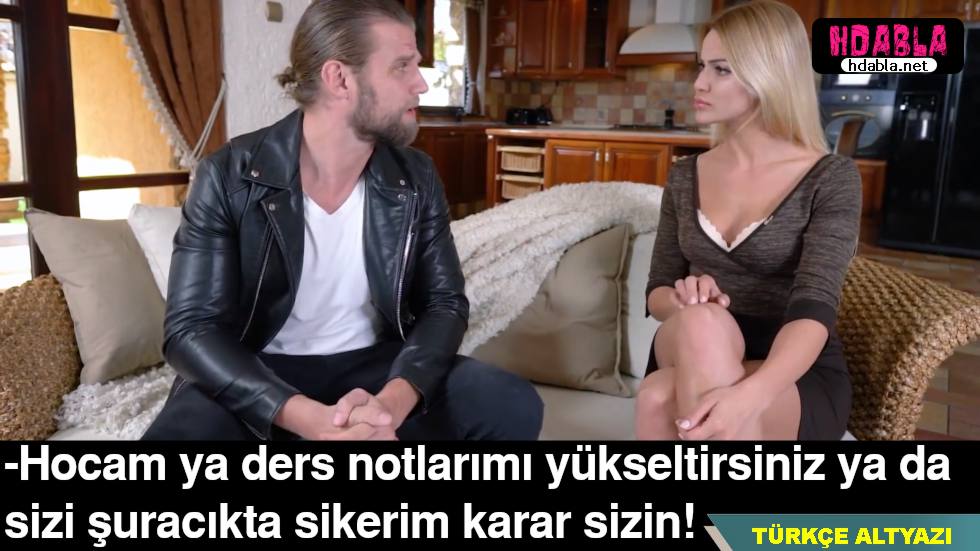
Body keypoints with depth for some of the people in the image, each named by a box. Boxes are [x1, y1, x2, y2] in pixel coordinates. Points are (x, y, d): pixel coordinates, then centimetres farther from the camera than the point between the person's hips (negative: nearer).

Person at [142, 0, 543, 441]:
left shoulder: (417, 179, -3)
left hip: (373, 363, 3)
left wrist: (392, 401, -26)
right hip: (259, 374, -2)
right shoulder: (227, 177, -13)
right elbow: (190, 329, -16)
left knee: (514, 407, -19)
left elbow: (444, 302, -4)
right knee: (178, 433, -34)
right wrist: (308, 418, -33)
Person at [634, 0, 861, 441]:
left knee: (660, 399, -36)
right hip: (695, 360, 4)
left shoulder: (831, 178, -5)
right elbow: (658, 292, 10)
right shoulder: (685, 176, 8)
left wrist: (748, 396, -39)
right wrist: (685, 302, -18)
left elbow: (814, 310, -19)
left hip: (798, 380, -3)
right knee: (701, 322, -35)